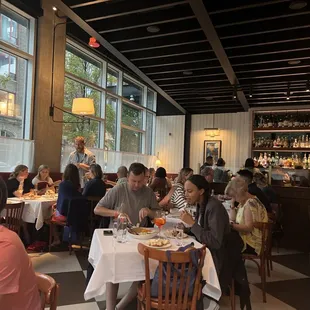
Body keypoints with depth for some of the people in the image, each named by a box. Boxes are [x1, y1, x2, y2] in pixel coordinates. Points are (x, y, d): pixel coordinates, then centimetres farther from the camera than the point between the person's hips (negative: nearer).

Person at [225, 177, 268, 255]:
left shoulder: (251, 203, -18)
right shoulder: (242, 202, 11)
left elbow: (248, 228, -24)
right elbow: (233, 219, 9)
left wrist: (231, 225, -32)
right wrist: (232, 204, 2)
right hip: (244, 238, 9)